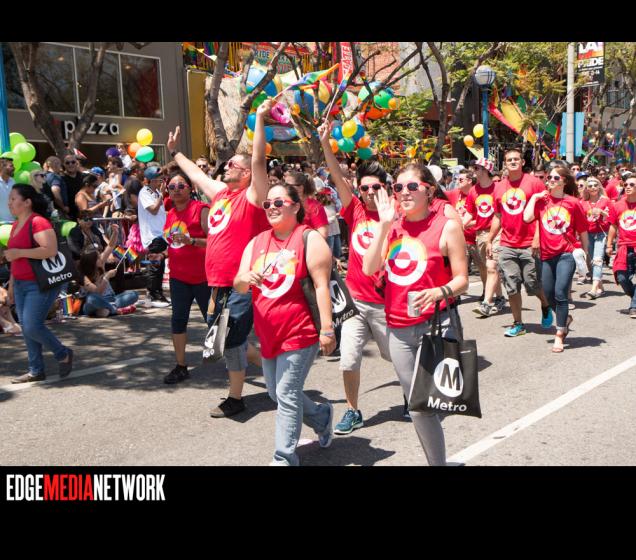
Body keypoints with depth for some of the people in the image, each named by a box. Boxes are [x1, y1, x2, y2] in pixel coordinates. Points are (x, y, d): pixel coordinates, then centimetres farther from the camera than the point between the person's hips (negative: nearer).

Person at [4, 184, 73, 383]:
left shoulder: (38, 222, -15)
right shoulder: (16, 225, 13)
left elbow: (50, 250, -28)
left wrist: (18, 252, -22)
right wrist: (11, 285, 21)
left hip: (41, 285, -9)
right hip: (21, 284, 9)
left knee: (32, 327, -12)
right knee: (26, 328, 9)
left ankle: (63, 354, 11)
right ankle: (36, 371, 20)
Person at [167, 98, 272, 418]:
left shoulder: (252, 196, -10)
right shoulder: (219, 192, 12)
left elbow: (259, 160, -21)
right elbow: (195, 174, 28)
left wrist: (259, 118, -23)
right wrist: (174, 153, 39)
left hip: (242, 284, -9)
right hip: (218, 283, 9)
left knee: (232, 340, 0)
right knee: (220, 338, 17)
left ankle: (235, 398, 17)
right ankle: (268, 363, 34)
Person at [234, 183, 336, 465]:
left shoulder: (309, 239, -8)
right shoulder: (257, 242, 10)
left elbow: (321, 285, -12)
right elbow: (238, 286, 6)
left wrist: (327, 329, -17)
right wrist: (246, 279, -18)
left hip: (299, 333, -7)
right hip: (268, 333, 7)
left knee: (287, 395, -6)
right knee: (276, 393, 17)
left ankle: (284, 458, 8)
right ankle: (322, 416, 41)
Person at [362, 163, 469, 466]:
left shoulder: (447, 227, -7)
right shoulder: (393, 226, 7)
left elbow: (462, 280, -7)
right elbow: (369, 268, -4)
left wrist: (438, 292, -27)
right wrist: (384, 225, -8)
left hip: (435, 325, -5)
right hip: (397, 329, 5)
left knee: (423, 405, -7)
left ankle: (438, 461, 15)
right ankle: (437, 461, 30)